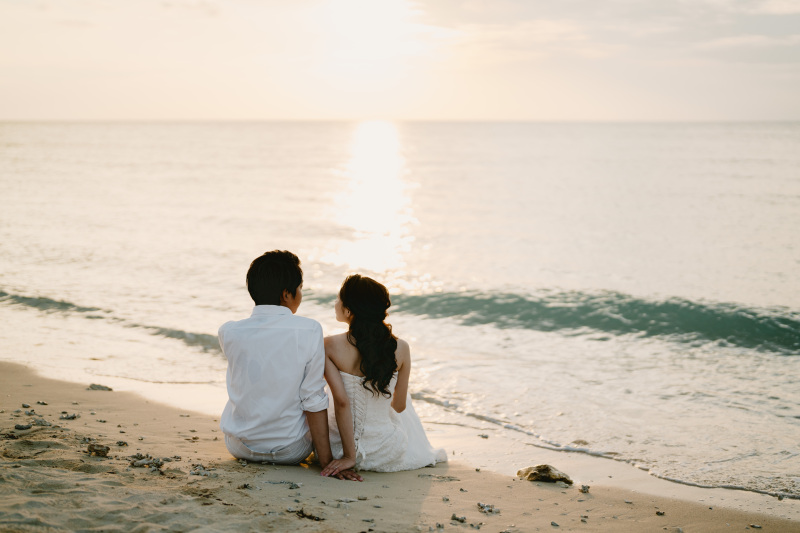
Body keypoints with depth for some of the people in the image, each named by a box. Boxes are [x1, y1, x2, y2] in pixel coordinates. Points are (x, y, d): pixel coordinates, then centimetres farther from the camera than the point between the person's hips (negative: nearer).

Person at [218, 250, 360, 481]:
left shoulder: (228, 332, -13)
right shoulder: (309, 330, -19)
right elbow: (313, 400, -18)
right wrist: (327, 461, -13)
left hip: (239, 448, 2)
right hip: (291, 451, -2)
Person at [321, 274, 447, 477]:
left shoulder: (329, 346, -19)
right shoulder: (400, 348, -13)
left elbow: (341, 401, -23)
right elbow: (399, 405, -1)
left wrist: (349, 455, -16)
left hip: (339, 447, 0)